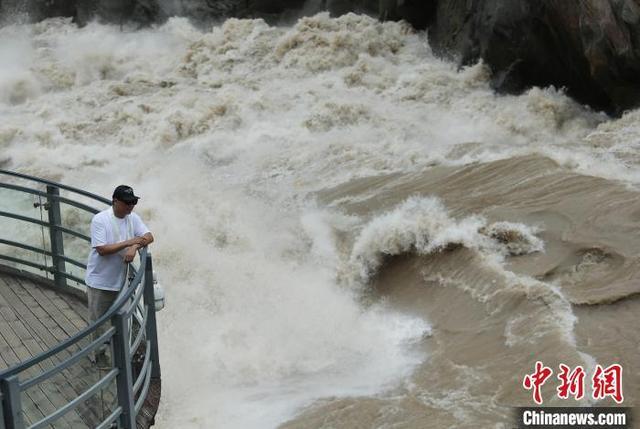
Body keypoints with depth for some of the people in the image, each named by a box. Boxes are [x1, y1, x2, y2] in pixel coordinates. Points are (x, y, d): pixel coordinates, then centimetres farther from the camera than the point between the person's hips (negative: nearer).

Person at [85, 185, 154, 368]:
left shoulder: (133, 218, -1)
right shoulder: (100, 220, -20)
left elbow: (149, 236, -7)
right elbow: (102, 249, -25)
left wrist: (134, 247, -26)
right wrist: (129, 242, -28)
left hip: (120, 280, 6)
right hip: (100, 281, -5)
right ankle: (99, 354, 23)